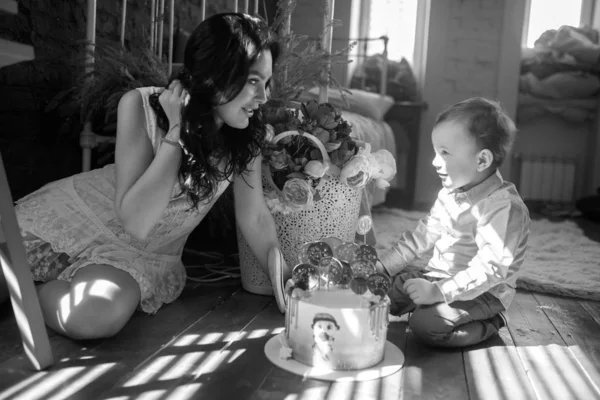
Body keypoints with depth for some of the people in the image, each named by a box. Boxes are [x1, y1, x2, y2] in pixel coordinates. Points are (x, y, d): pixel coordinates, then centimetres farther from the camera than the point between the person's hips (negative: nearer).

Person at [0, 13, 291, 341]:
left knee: (98, 315, -27)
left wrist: (285, 282, -17)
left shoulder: (246, 134, -15)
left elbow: (255, 217, -6)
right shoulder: (141, 106, -22)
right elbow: (135, 221, -28)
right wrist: (178, 130, -31)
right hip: (72, 218, -1)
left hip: (146, 255, 1)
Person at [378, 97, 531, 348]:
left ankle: (488, 325, -3)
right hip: (438, 277, 8)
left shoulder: (504, 206, -24)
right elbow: (422, 235, 11)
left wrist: (439, 291, -34)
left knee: (426, 324, -26)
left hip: (482, 293, -8)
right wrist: (383, 264, 4)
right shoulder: (450, 194, 4)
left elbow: (490, 269, -29)